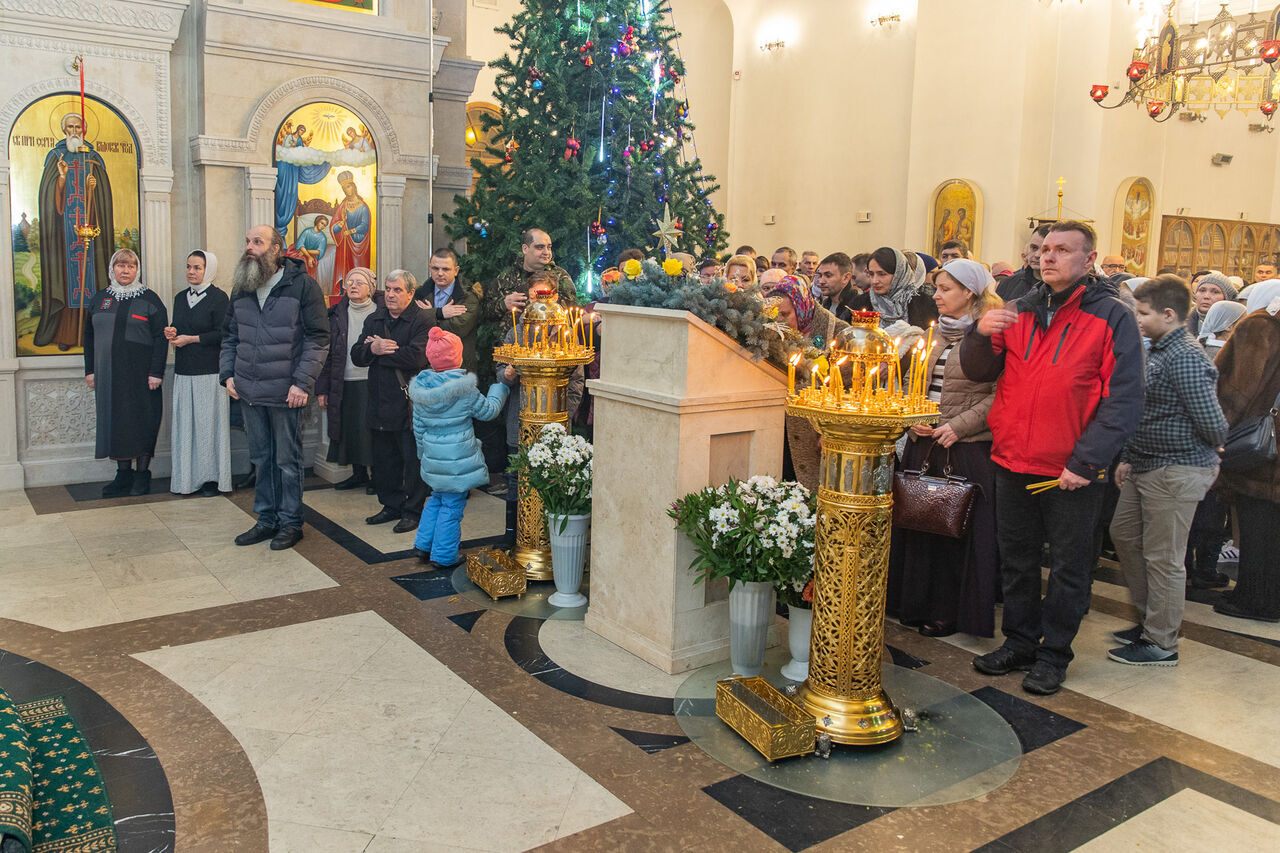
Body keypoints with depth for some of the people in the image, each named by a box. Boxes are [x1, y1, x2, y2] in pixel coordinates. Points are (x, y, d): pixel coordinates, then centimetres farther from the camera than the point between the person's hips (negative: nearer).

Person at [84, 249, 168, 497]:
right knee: (115, 420, 6)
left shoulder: (149, 299, -1)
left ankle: (143, 474, 8)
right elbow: (90, 336, 17)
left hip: (140, 373, -4)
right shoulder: (100, 299, 13)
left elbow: (161, 337, -5)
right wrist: (90, 370, 10)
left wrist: (156, 372, -12)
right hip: (108, 373, 4)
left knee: (142, 420, -1)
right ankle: (123, 474, 14)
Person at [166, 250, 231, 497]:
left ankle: (212, 478, 6)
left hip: (209, 372, -6)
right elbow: (177, 327, 20)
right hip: (184, 372, 6)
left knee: (209, 423, -2)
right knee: (185, 424, 5)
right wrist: (172, 333, -2)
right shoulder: (180, 298, 15)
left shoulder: (219, 298, -5)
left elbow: (223, 334, -10)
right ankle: (187, 478, 12)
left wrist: (191, 339, -12)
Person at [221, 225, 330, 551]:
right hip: (248, 391, 6)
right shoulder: (241, 288, 12)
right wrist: (228, 374, 6)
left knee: (287, 460, 4)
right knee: (261, 459, 14)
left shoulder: (302, 285, -7)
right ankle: (267, 519, 25)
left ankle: (290, 522, 16)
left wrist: (302, 382, -15)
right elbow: (230, 337, 19)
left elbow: (317, 338, -9)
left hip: (285, 392, -6)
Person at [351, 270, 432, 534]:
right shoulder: (373, 320, 14)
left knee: (412, 459, 0)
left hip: (408, 403, -6)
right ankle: (391, 505, 27)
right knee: (384, 458, 14)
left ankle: (412, 510, 11)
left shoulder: (421, 322, -7)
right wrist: (372, 349, -15)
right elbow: (356, 355, 7)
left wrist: (381, 350, -11)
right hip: (379, 401, 7)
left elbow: (416, 357, -21)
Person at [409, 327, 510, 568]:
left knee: (436, 499, 24)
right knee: (452, 507, 4)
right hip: (457, 457, -6)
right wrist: (501, 386, 9)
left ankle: (423, 545, 28)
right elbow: (488, 411, -4)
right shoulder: (464, 388, -17)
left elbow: (418, 425, 9)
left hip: (433, 456, 6)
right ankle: (444, 556, 13)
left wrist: (423, 450, 23)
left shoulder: (421, 387, 0)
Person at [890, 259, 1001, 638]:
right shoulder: (934, 333, 13)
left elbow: (1000, 394, -13)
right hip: (924, 444, 7)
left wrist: (957, 426, -17)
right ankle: (919, 603, 25)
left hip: (966, 449, -7)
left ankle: (953, 611, 14)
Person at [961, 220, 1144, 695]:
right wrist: (981, 334, -12)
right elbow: (978, 372, 9)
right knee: (1016, 560, 16)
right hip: (1014, 461, 5)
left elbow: (1125, 400, -11)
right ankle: (1019, 642, 31)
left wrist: (1085, 461, -18)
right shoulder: (1022, 311, 8)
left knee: (1068, 567, 9)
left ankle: (1053, 654, 24)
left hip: (1073, 473, -5)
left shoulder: (1112, 317, -6)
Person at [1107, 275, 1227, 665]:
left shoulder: (1185, 358, -20)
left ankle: (1161, 644, 12)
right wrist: (1129, 458, 16)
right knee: (1123, 534, 18)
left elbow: (1213, 424, -22)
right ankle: (1148, 618, 33)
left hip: (1177, 471, -10)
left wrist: (1205, 458, -3)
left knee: (1162, 557, -1)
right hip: (1146, 468, 10)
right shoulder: (1158, 351, 12)